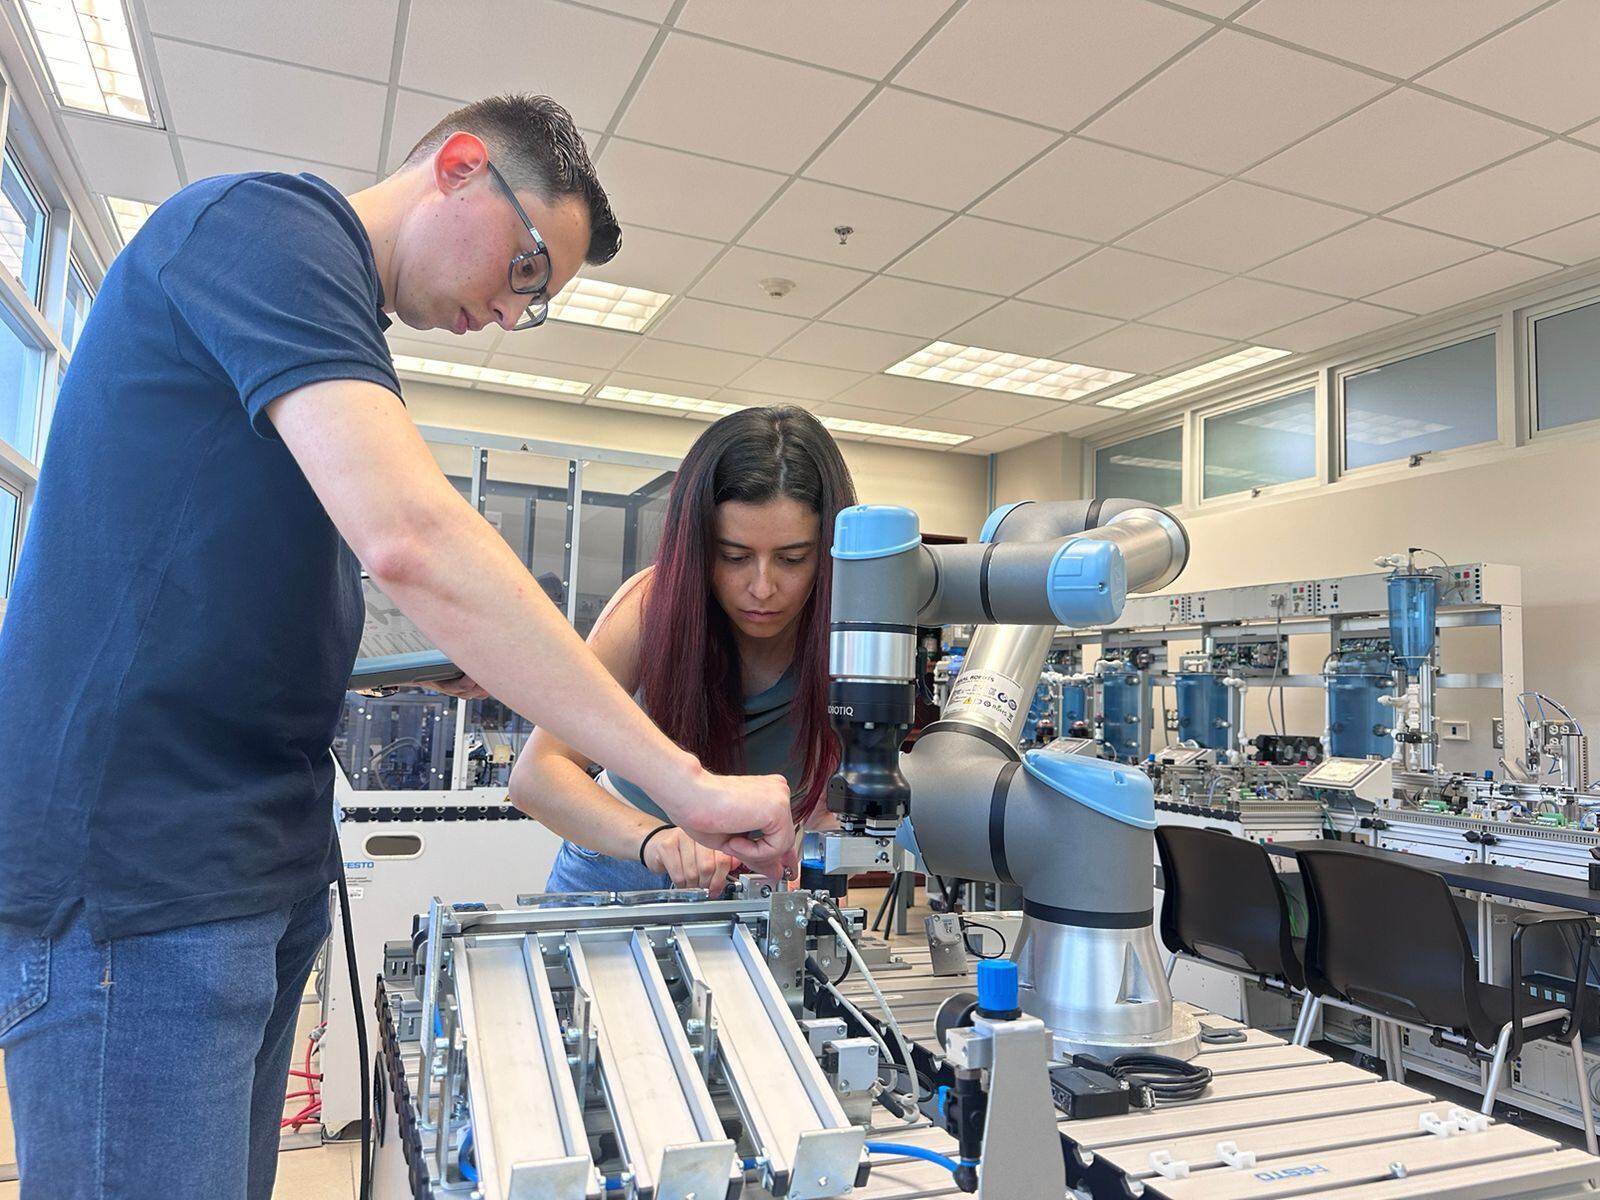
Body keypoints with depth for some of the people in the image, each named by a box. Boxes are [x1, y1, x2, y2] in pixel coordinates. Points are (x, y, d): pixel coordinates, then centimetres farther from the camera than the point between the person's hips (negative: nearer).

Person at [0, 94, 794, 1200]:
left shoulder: (341, 331, 17)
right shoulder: (267, 222, -11)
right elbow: (411, 538, -28)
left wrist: (456, 661, 7)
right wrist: (687, 784, -26)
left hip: (259, 858, 9)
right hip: (141, 854, -9)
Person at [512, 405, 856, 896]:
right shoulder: (658, 602, -21)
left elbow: (827, 810, -18)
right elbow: (535, 773, -26)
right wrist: (654, 837, -43)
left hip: (752, 878, 1)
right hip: (619, 858, -1)